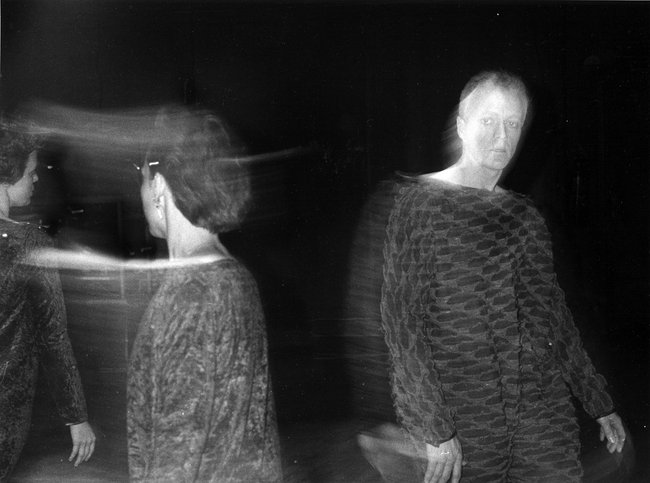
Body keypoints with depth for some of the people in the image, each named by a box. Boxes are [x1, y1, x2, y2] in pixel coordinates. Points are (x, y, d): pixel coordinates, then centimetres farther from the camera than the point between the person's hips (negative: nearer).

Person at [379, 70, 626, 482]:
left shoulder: (526, 216, 13)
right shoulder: (421, 202, -4)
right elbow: (402, 318, -10)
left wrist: (600, 402, 19)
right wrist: (434, 429, -16)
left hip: (546, 418, 5)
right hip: (462, 426, -4)